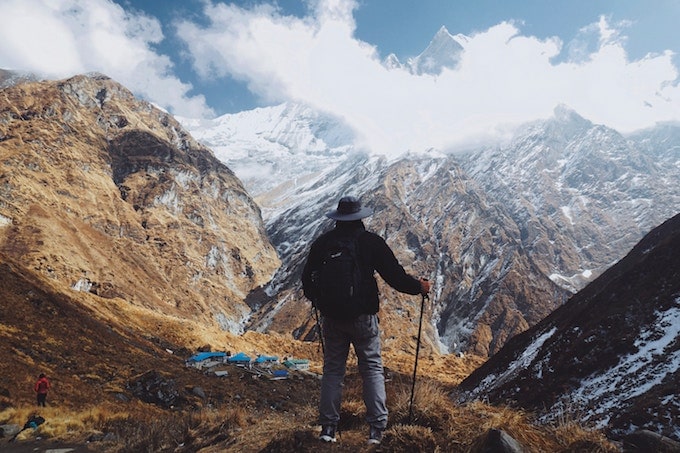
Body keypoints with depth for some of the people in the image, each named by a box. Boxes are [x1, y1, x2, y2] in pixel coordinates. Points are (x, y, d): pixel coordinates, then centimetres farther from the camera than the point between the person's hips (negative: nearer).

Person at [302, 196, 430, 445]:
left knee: (332, 369, 14)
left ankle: (328, 427, 18)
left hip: (332, 318, 2)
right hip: (363, 317, -2)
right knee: (372, 368, 10)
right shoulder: (372, 241, -8)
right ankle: (376, 428, 11)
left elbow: (307, 279, 7)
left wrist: (316, 298, 28)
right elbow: (395, 275, -7)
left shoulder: (322, 243, 0)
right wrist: (419, 287, 10)